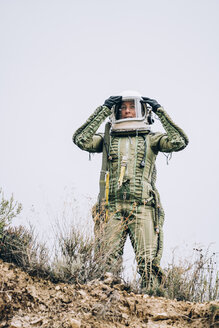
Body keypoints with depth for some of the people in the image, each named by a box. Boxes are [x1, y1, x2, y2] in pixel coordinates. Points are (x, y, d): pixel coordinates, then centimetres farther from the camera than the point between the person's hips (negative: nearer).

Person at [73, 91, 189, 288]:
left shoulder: (150, 139, 17)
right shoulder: (107, 139, 19)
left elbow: (179, 141, 2)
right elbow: (81, 139, 3)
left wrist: (159, 111, 8)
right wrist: (103, 111, 7)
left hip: (143, 207, -1)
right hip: (113, 208, 1)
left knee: (148, 263, -11)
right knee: (108, 263, -9)